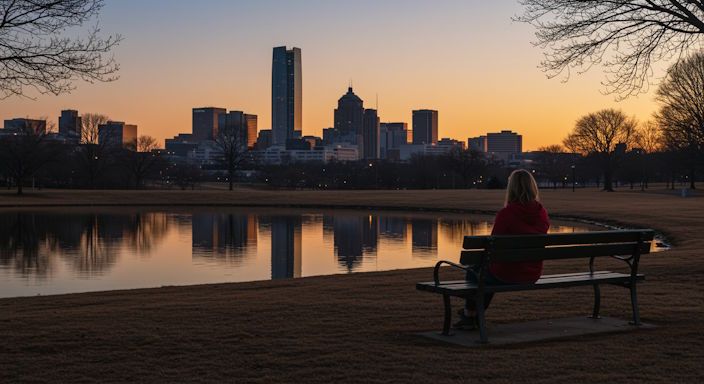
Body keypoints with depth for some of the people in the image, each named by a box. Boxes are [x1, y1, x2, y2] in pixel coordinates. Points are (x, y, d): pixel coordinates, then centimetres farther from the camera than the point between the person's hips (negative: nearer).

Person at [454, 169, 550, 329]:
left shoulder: (506, 214, -20)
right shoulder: (542, 214, -3)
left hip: (508, 275, -5)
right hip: (533, 275, 5)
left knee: (474, 269, 26)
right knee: (491, 273, 34)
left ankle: (469, 316, 39)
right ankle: (474, 314, 45)